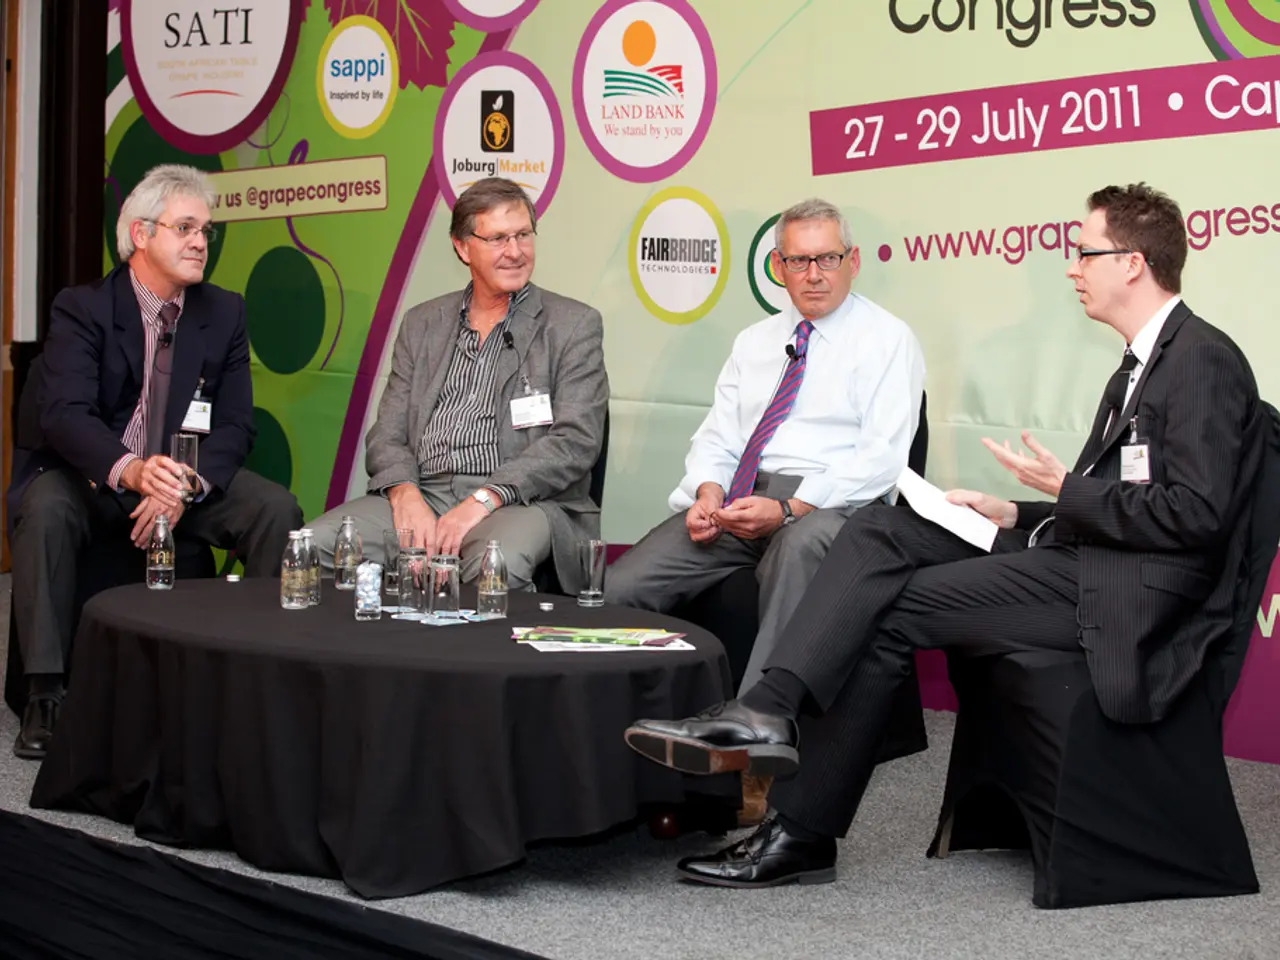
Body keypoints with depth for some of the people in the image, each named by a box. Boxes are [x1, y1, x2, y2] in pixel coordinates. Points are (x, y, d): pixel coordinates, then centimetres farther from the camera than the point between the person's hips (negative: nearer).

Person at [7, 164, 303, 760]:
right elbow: (64, 413, -22)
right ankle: (45, 694, -27)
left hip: (191, 480, 3)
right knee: (43, 509, -34)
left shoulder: (225, 313, 3)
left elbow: (235, 424, -2)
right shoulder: (82, 308, -8)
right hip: (92, 478, -3)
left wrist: (187, 485, -23)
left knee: (277, 510, -21)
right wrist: (130, 469, -43)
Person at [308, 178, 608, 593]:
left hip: (521, 500, -3)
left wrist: (484, 500, -18)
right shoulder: (421, 324, 18)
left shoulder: (574, 325, 6)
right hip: (422, 494, 4)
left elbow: (576, 442, -5)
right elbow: (387, 435, 13)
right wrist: (406, 496, -11)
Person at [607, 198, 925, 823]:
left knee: (798, 546, -43)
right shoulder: (755, 342, 23)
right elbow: (717, 435, 18)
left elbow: (881, 458, -7)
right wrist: (707, 489, -6)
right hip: (735, 498, 6)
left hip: (825, 506, -6)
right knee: (620, 587, -18)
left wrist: (789, 507, -20)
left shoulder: (887, 340, 4)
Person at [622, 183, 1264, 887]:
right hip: (1079, 561, 9)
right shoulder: (1141, 365, 22)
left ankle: (804, 833, -14)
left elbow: (1194, 515, -19)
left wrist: (1065, 491, -13)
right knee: (880, 531, -8)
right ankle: (769, 712, -19)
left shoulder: (1204, 359, -9)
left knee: (890, 610, -18)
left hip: (1128, 592, -9)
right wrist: (1013, 514, 8)